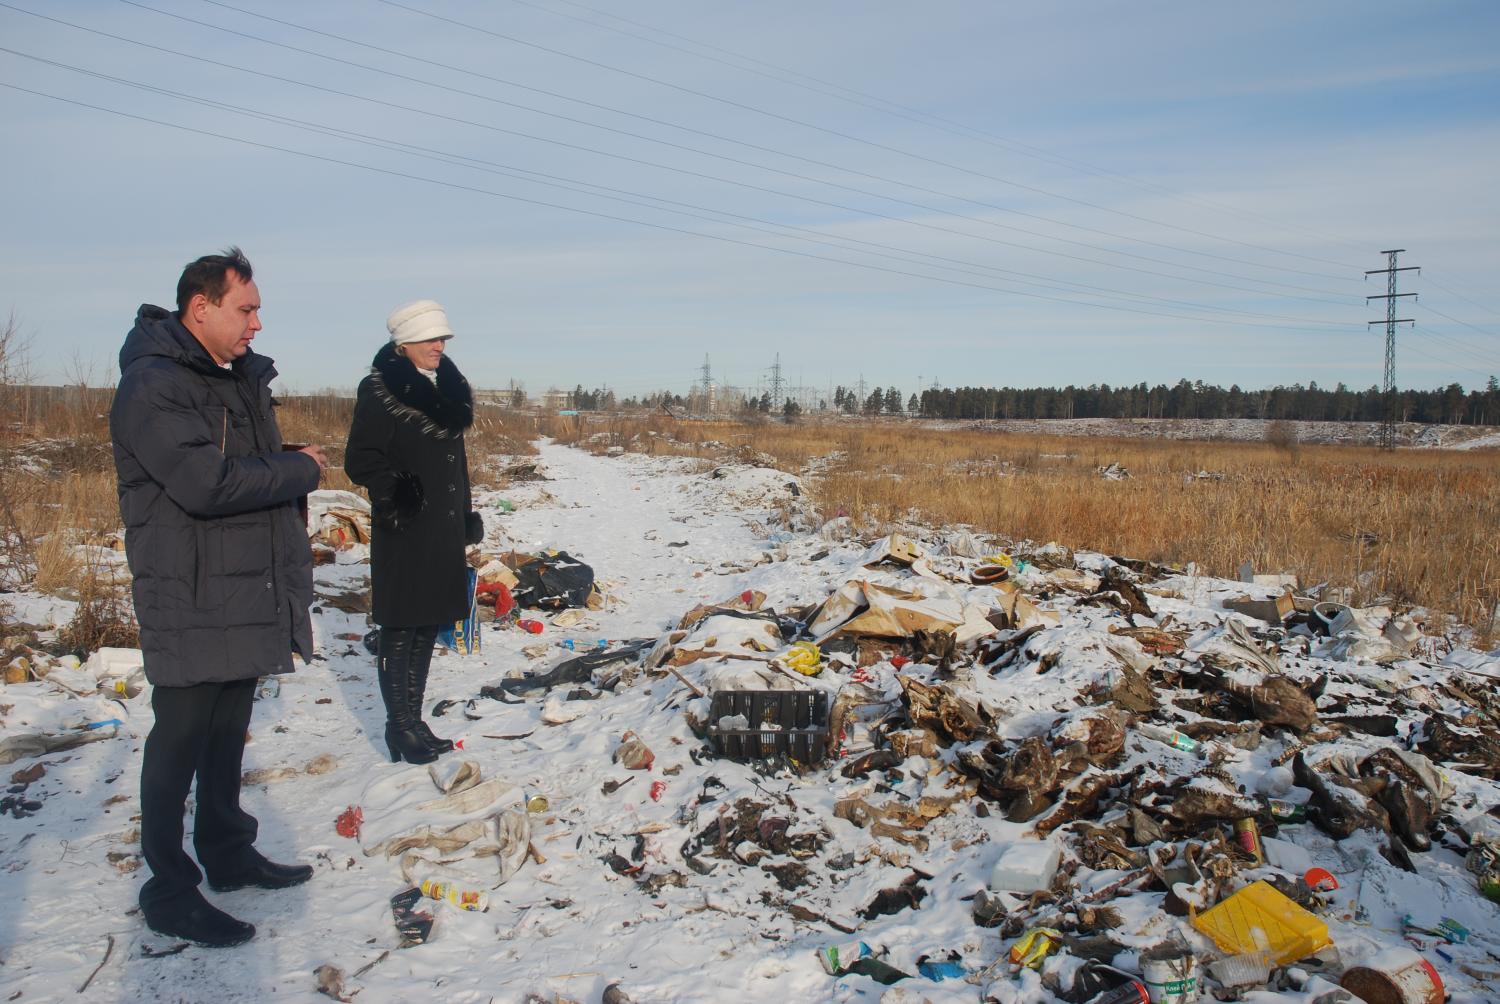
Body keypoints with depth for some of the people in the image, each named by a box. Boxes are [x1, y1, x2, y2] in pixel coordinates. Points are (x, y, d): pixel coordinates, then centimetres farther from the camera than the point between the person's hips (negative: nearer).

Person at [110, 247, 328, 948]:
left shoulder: (242, 378, 14)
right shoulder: (152, 387, -15)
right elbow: (207, 484, -27)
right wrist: (301, 469, -13)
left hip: (248, 597, 8)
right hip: (190, 606, -8)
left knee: (228, 733, 18)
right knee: (180, 742, 1)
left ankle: (228, 853, 32)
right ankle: (169, 891, 13)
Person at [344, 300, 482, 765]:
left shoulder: (446, 388, 13)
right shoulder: (380, 391, -10)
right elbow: (359, 460, -12)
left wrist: (467, 514, 18)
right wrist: (394, 487, -28)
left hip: (444, 529, 8)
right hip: (405, 530, -7)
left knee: (428, 625, 12)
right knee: (400, 628, 0)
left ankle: (412, 721, 23)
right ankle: (401, 728, 9)